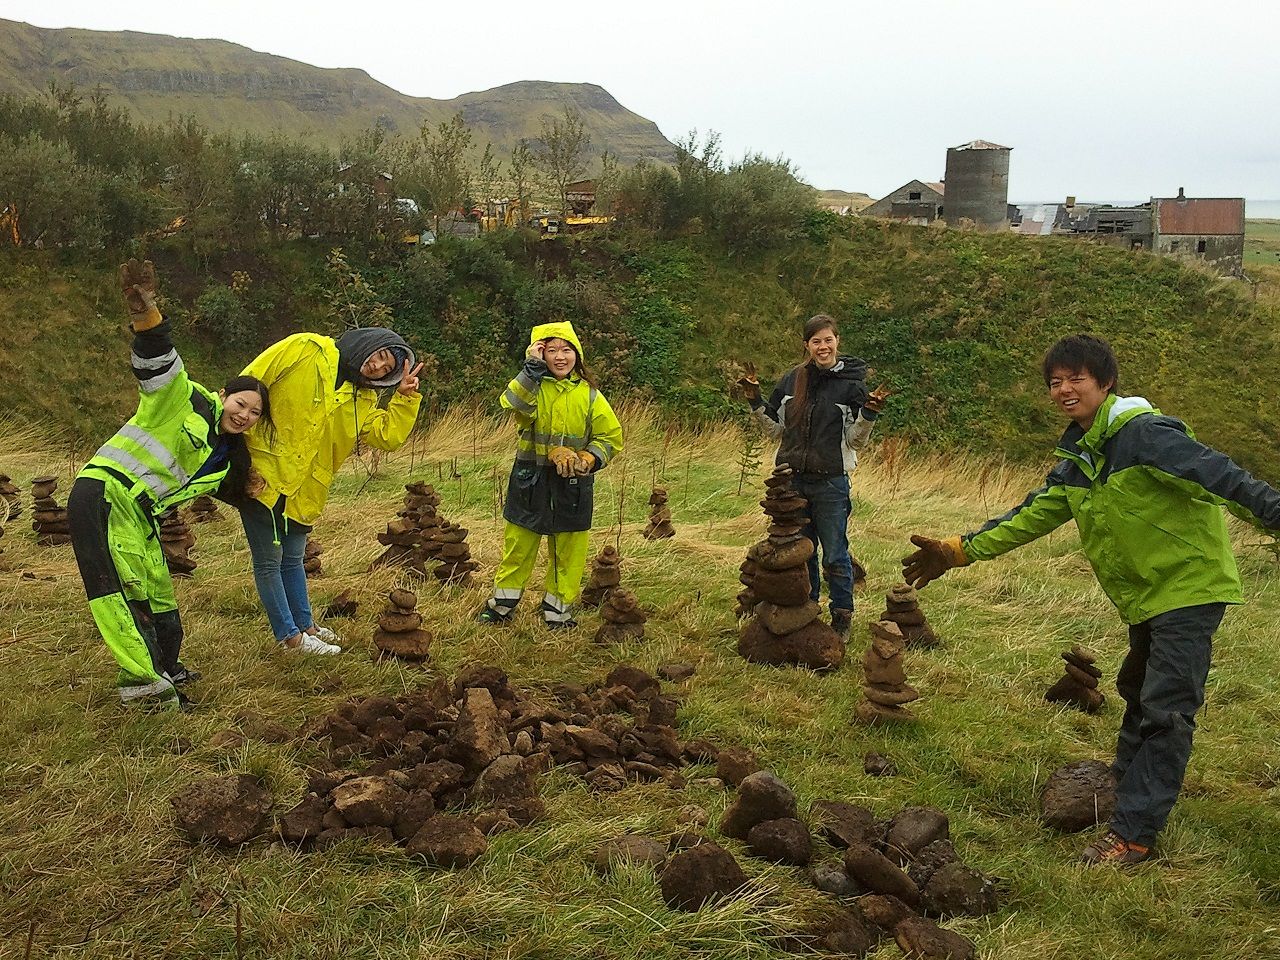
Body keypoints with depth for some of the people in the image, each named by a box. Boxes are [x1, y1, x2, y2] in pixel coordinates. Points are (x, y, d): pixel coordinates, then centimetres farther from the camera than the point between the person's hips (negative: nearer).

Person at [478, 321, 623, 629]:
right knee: (518, 547, 9)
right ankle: (501, 606, 26)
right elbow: (514, 405, -26)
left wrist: (588, 460, -12)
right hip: (530, 480, -1)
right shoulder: (533, 387, -2)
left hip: (573, 484, 1)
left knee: (568, 553, 8)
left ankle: (558, 613, 24)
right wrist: (533, 368, -27)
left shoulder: (589, 395, 2)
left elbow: (610, 438, 4)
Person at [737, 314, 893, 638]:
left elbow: (855, 441, -4)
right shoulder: (792, 379, 6)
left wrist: (869, 413, -19)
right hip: (792, 480, 4)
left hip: (831, 482, -3)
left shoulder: (851, 383, -3)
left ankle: (841, 620, 18)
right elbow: (776, 430, 13)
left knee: (835, 556, 4)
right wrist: (755, 402, 3)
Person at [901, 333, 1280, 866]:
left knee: (1165, 710, -9)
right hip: (1145, 595, 9)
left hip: (1188, 585, -9)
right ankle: (1125, 790, 42)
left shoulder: (1143, 433, -21)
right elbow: (1034, 514, 12)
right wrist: (959, 552, 10)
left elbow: (1216, 473, -31)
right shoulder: (1078, 456, 7)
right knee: (1138, 694, 24)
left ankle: (1132, 833, -5)